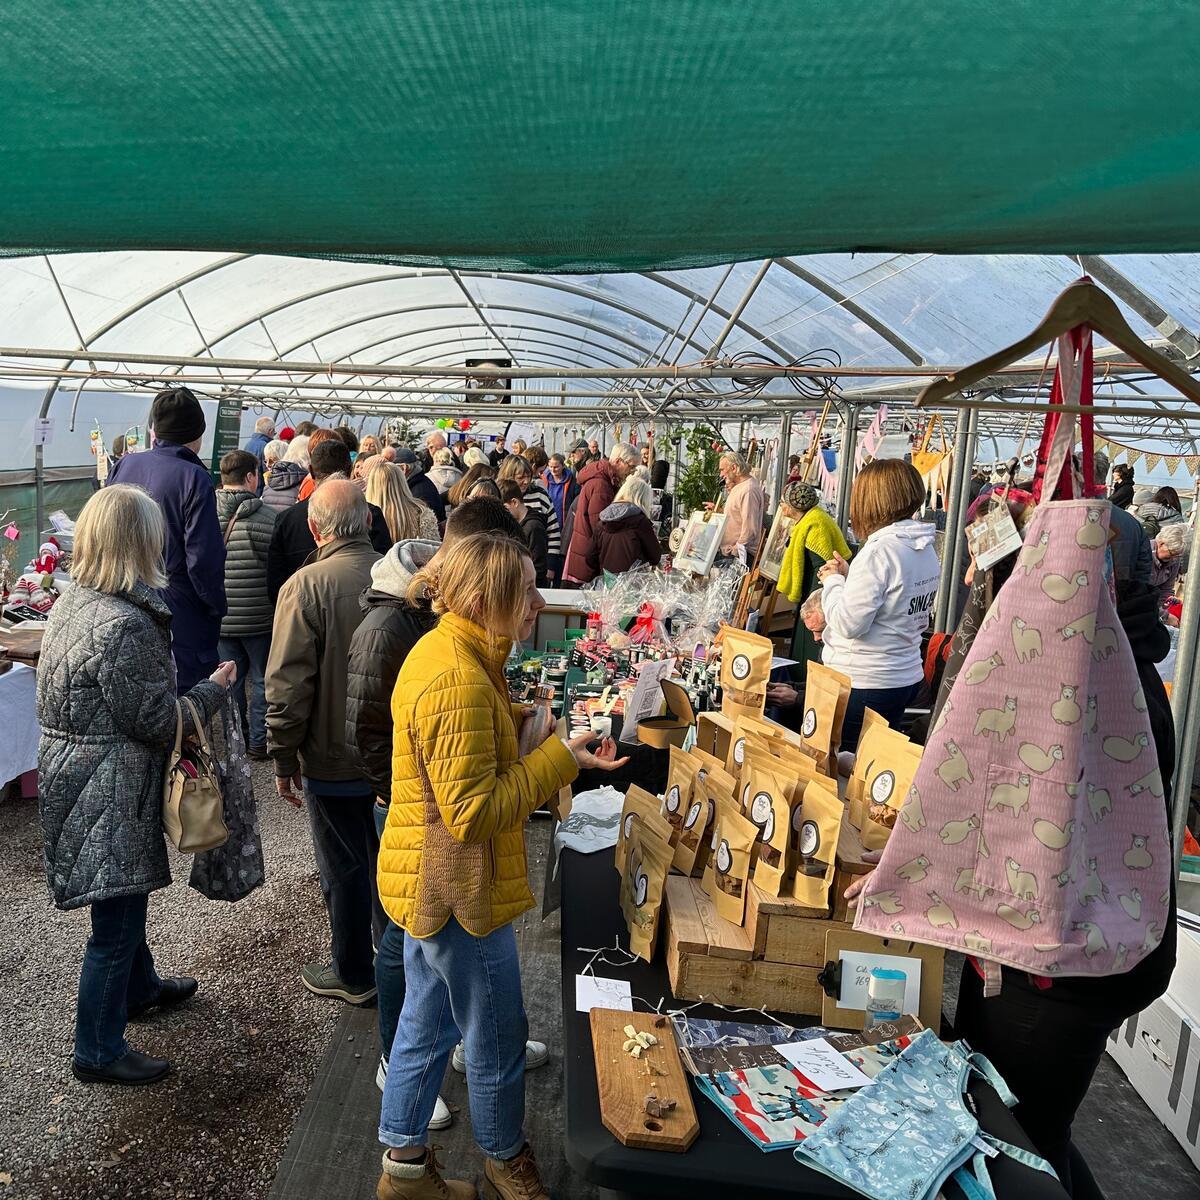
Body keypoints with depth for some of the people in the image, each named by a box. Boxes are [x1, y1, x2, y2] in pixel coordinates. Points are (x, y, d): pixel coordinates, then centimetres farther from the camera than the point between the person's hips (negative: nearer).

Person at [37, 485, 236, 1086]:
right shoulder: (124, 624, -27)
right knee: (115, 921, 6)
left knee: (123, 901, 28)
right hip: (111, 794, -10)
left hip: (72, 780, 10)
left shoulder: (70, 603, 4)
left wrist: (187, 690, 12)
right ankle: (98, 1052, 22)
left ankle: (139, 987, 49)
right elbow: (155, 722, -21)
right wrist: (213, 688, -7)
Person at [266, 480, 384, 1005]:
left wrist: (284, 756, -6)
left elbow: (288, 683, -18)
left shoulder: (307, 585, -19)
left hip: (334, 759, -4)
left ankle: (353, 973, 29)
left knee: (344, 868, 12)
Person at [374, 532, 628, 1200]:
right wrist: (559, 760, -23)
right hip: (459, 891, -10)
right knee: (498, 1038, 14)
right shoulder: (460, 683, -30)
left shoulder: (442, 649, 3)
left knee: (425, 1025, 24)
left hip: (426, 880, 10)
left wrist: (526, 729, 1)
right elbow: (474, 812, -29)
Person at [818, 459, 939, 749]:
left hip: (863, 684, -9)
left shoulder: (879, 551, -20)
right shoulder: (926, 549, 7)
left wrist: (833, 581, -4)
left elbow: (848, 624, -21)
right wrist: (847, 576, 11)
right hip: (907, 678, 9)